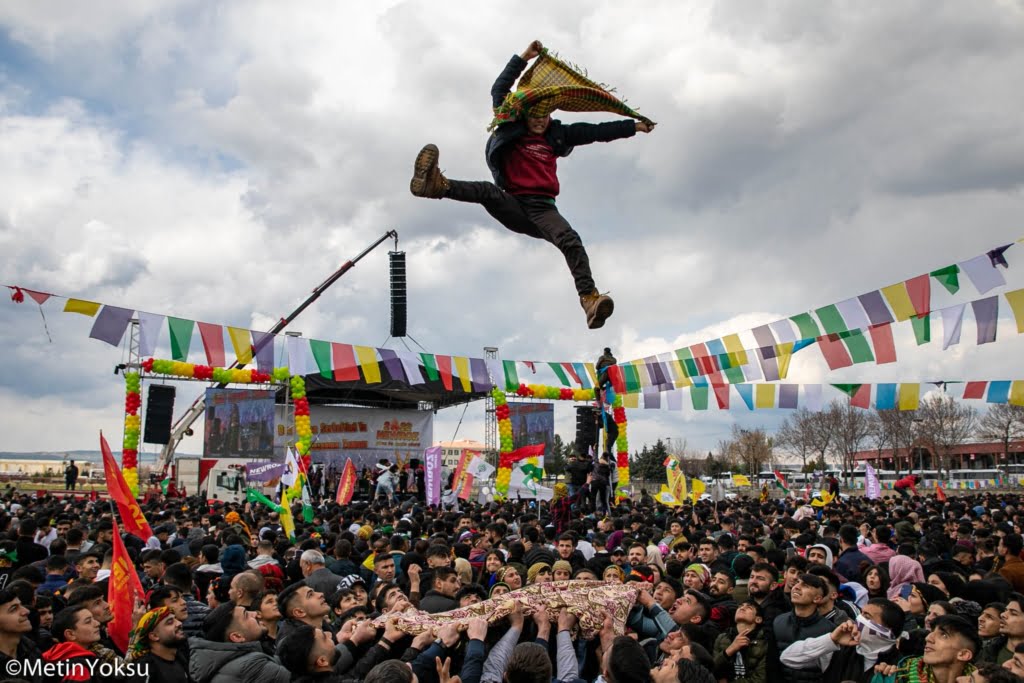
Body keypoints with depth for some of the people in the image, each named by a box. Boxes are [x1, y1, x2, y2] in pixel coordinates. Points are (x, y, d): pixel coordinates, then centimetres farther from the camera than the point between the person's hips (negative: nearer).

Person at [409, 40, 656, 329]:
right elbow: (498, 91, 6)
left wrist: (634, 126, 21)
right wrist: (523, 59, 2)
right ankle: (436, 184, -58)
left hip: (543, 209, 1)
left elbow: (597, 131, 20)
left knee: (571, 241, -28)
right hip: (514, 207, -1)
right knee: (488, 191, -32)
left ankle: (590, 301, -45)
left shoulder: (557, 135, 16)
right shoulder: (512, 130, 11)